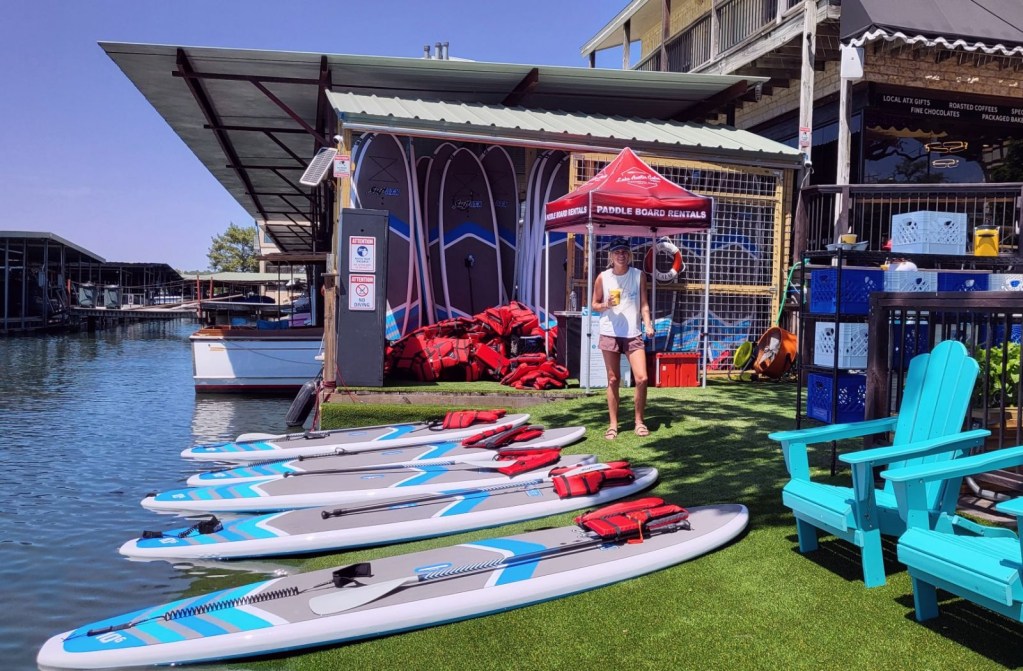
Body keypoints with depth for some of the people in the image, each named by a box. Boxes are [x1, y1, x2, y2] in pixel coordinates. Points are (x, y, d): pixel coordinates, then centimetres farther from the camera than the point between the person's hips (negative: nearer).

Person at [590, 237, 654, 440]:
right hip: (610, 334, 0)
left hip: (633, 334, 0)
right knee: (613, 380, 5)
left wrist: (648, 324, -10)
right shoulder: (603, 278, 2)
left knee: (641, 378, -9)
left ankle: (639, 422, 8)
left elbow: (644, 304, 5)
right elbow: (594, 305, 9)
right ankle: (613, 424, 14)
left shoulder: (639, 275, 3)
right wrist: (606, 305, -12)